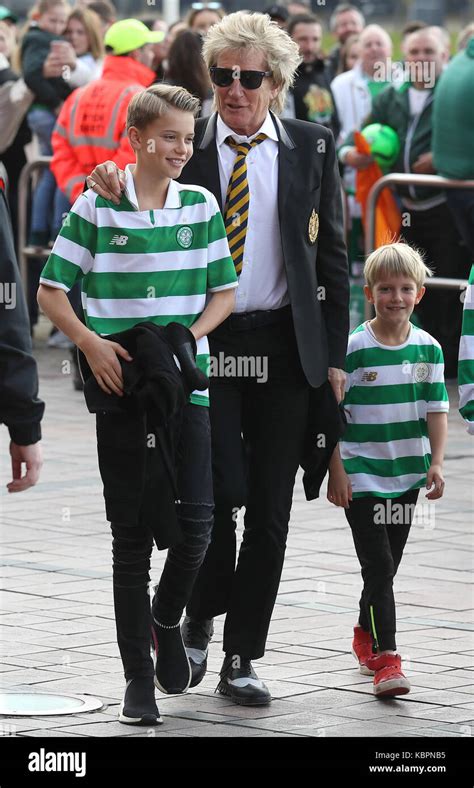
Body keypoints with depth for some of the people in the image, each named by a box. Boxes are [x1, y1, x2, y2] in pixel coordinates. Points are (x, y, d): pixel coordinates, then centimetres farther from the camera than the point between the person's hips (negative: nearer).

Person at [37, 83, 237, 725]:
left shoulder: (201, 206, 6)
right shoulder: (96, 207, -1)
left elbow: (224, 292, 12)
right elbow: (51, 292, 2)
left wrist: (188, 337, -5)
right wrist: (91, 343, -12)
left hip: (186, 386, 2)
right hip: (121, 390, -2)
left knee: (195, 524, -8)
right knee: (131, 536, 2)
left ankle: (167, 621, 24)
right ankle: (138, 679, 8)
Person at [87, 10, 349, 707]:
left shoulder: (312, 148, 5)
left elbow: (333, 257, 8)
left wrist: (335, 356, 4)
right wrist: (116, 193, -18)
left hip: (286, 348, 2)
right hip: (203, 343, -2)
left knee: (269, 510, 4)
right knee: (215, 494, -11)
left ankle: (242, 657, 14)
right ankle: (200, 619, 16)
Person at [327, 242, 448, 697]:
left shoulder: (428, 349, 1)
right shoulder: (353, 349, -10)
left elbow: (436, 409, 6)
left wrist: (436, 463, -4)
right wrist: (336, 470, -9)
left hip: (407, 474, 4)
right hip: (361, 475, -4)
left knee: (386, 565, 14)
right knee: (378, 567, -10)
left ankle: (365, 637, 35)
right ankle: (384, 659, -12)